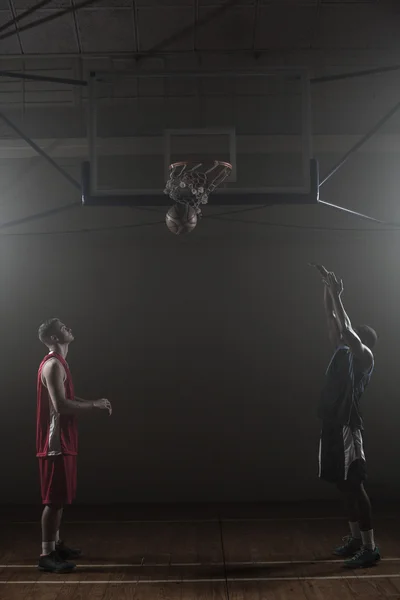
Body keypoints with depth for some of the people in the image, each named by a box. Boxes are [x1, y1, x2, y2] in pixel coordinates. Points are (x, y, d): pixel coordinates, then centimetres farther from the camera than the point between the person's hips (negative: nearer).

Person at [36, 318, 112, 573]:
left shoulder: (59, 363, 16)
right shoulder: (53, 365, -17)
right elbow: (61, 406, -25)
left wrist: (93, 403, 10)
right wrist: (94, 405, -15)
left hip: (64, 440, 10)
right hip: (55, 441, -10)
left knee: (60, 497, 17)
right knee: (54, 499, -5)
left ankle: (56, 544, 27)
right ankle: (46, 555, 1)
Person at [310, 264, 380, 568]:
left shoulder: (364, 357, -7)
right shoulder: (343, 352, 15)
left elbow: (346, 330, -21)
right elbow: (333, 322, 17)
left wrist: (337, 295, -16)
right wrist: (328, 291, 10)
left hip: (348, 427, -9)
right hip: (334, 425, 9)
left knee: (354, 485, -7)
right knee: (345, 486, 15)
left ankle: (370, 547, -1)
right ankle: (355, 538, 26)